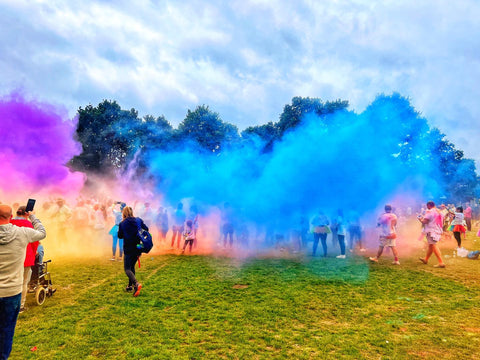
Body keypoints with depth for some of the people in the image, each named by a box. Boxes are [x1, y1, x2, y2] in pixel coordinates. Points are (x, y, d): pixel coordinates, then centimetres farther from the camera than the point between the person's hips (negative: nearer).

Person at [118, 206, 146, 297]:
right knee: (132, 266, 21)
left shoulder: (122, 224, -8)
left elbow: (120, 236, 3)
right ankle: (130, 286, 27)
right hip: (138, 248, 5)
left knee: (127, 269, 0)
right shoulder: (139, 220, 1)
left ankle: (136, 283, -23)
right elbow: (146, 229, 3)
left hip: (128, 249, -5)